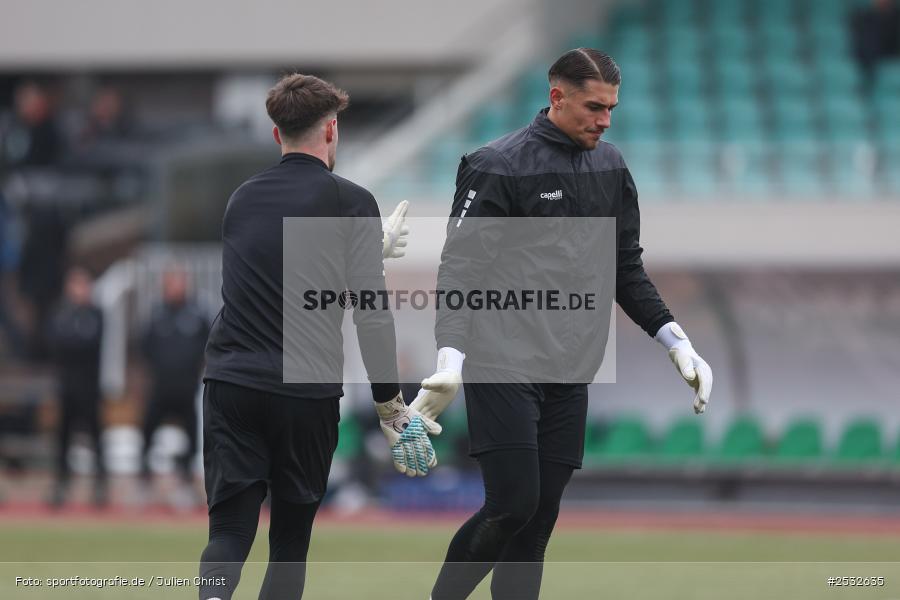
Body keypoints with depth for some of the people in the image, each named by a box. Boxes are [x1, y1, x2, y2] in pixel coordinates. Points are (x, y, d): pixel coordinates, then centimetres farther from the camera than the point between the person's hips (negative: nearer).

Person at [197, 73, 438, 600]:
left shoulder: (243, 199, 14)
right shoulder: (350, 202, -1)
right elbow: (371, 313, -6)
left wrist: (371, 249, 41)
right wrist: (391, 404, 1)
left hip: (231, 383, 3)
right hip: (307, 393, -3)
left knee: (230, 532, -2)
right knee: (291, 536, 11)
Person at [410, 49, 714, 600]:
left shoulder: (611, 168, 13)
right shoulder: (500, 166, -7)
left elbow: (628, 270, 22)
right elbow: (460, 268, -11)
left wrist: (677, 341, 13)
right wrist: (451, 358, -22)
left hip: (570, 375, 6)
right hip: (504, 367, -6)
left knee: (540, 516, 4)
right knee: (512, 506, -14)